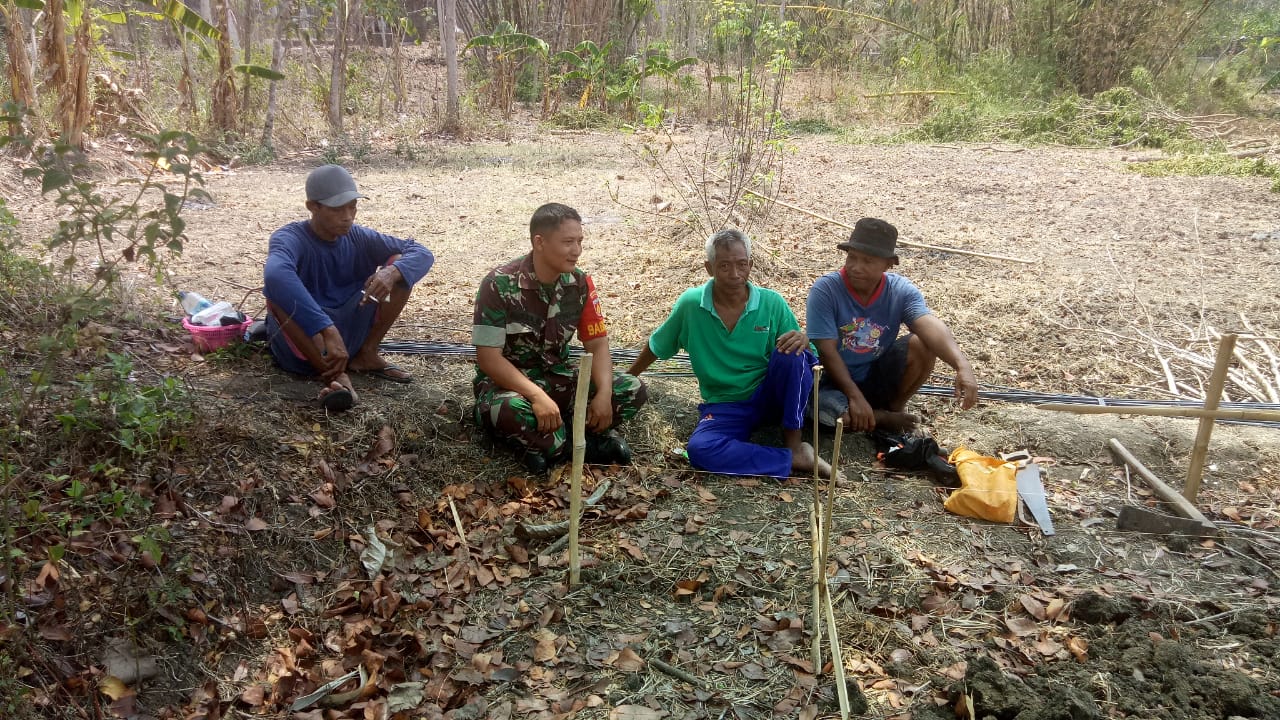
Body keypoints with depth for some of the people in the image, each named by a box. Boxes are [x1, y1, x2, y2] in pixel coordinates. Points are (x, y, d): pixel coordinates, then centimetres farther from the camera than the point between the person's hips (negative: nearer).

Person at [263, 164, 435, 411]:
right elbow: (276, 275, -42)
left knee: (402, 266, -10)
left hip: (350, 336, 4)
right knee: (277, 289, -35)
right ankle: (335, 374, -31)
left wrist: (392, 272, -31)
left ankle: (367, 354, -5)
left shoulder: (358, 237, -1)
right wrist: (327, 331, -52)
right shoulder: (290, 238, -18)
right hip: (304, 343, -4)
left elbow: (422, 254, -7)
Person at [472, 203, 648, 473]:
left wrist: (604, 393, -23)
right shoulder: (500, 285, -19)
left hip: (558, 377, 5)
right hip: (508, 381, -5)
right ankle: (586, 442, -17)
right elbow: (489, 358, -22)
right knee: (506, 410, -41)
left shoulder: (580, 283, -4)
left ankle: (545, 442, -19)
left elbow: (597, 345, -3)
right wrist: (537, 396, -35)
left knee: (633, 390, -14)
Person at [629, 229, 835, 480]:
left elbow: (807, 357, -3)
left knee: (791, 352, -30)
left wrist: (803, 341, -26)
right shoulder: (690, 304, -5)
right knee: (699, 449, -33)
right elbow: (656, 346, 12)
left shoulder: (772, 303, -5)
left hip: (771, 398, 0)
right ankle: (795, 460, -25)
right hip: (725, 407, 0)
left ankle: (793, 442, -15)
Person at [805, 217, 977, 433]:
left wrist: (962, 366, -46)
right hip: (836, 382, -2)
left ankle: (896, 405, 4)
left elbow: (931, 327, -28)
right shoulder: (825, 290, -18)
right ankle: (885, 419, -3)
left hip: (879, 378, 2)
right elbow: (826, 351, -21)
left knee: (922, 345, -23)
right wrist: (855, 396, -28)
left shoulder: (901, 290, -11)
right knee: (825, 410, -36)